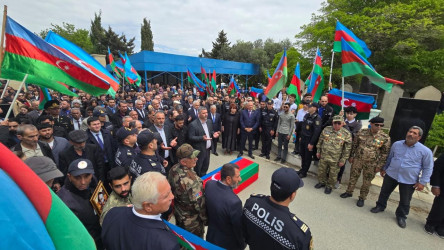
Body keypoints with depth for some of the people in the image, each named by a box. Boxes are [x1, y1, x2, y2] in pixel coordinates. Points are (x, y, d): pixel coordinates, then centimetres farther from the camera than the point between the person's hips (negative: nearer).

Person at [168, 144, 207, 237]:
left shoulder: (173, 169, -14)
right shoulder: (191, 181, -39)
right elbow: (199, 203, -28)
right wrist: (205, 219, -10)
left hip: (179, 212, 7)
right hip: (191, 220, -7)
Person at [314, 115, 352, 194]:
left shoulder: (347, 134, -10)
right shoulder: (326, 129, -2)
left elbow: (347, 149, -7)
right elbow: (320, 141, 9)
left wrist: (343, 160, -8)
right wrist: (318, 151, 10)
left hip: (335, 160, -3)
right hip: (323, 156, 3)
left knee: (333, 175, 12)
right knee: (321, 171, 18)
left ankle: (329, 186, 35)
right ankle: (321, 182, 42)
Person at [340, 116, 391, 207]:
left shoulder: (385, 137, -9)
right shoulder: (362, 132, -4)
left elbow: (385, 153, -4)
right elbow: (354, 145, 5)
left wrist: (380, 165, -6)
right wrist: (351, 156, 7)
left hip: (371, 164, -1)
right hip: (357, 160, 2)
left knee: (366, 182, 10)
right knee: (353, 177, 14)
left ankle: (362, 198, 28)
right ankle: (349, 192, 33)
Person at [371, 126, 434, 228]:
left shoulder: (425, 151, -9)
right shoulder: (396, 144, 0)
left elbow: (428, 168, -3)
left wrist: (422, 182, -8)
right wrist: (384, 169, 15)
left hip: (409, 180, -2)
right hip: (391, 175, 3)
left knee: (405, 202, 11)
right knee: (384, 193, 16)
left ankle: (401, 216, 32)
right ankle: (380, 206, 37)